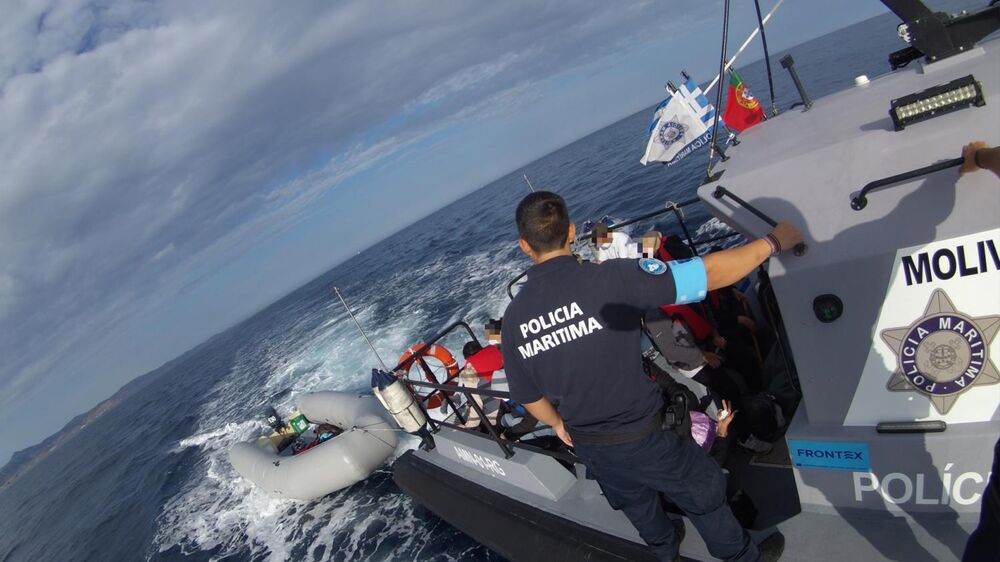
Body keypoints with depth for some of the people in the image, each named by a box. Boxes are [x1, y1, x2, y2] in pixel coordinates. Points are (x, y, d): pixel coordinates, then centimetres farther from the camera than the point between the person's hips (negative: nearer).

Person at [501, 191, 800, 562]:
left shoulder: (512, 318, -12)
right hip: (642, 436, -5)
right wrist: (772, 242, -11)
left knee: (635, 502, 34)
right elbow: (710, 274, -27)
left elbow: (527, 396, 1)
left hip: (587, 446, 5)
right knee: (704, 496, 24)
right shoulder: (610, 278, -28)